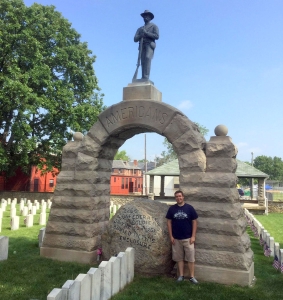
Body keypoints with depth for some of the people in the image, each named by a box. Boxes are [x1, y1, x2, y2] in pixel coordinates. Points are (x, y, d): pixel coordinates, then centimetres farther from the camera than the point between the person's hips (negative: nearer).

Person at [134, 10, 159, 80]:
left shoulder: (154, 26, 17)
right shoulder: (140, 29, 27)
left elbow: (157, 36, -1)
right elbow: (135, 39, 14)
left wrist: (146, 33, -6)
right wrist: (141, 35, -8)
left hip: (150, 45, -4)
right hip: (142, 46, 4)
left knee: (147, 58, -28)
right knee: (143, 62, -12)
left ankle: (146, 77, -38)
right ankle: (143, 78, -21)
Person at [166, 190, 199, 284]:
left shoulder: (189, 208, -5)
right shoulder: (172, 208, -1)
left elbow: (194, 222, -2)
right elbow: (169, 222, 3)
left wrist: (193, 236, -6)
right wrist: (171, 236, -1)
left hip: (188, 238, -1)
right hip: (176, 238, 1)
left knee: (190, 258, 3)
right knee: (179, 258, 10)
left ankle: (192, 277, 14)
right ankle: (181, 275, 22)